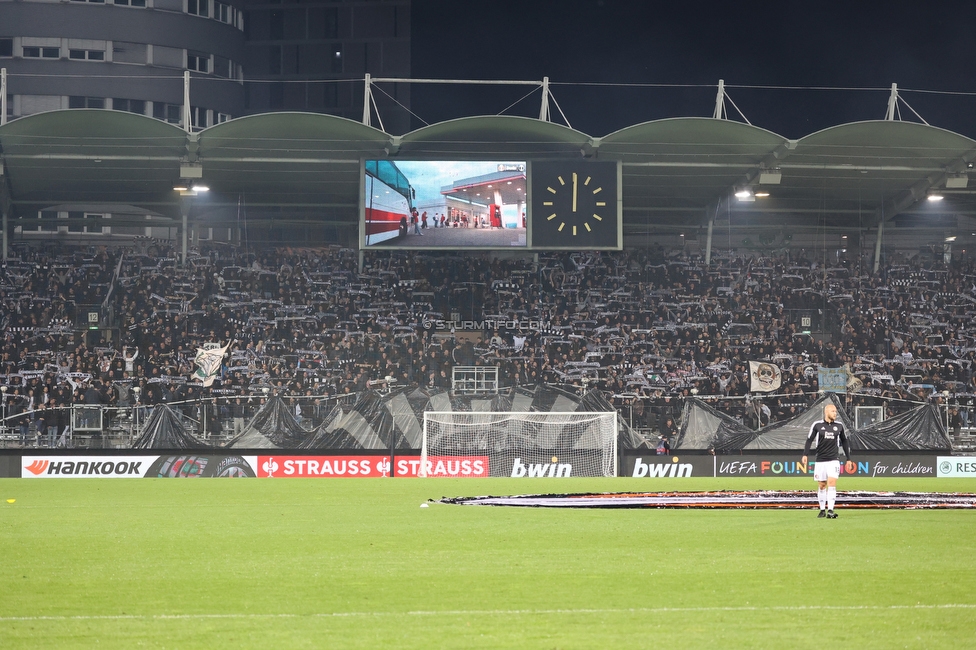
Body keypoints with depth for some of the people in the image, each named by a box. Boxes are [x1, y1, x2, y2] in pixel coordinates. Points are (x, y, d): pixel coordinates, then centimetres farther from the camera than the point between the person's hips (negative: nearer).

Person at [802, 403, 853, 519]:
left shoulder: (839, 426, 6)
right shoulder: (817, 425, 0)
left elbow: (845, 442, 16)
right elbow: (809, 440, 2)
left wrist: (848, 458, 16)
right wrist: (805, 455, -11)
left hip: (834, 460, 0)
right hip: (820, 460, 0)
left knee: (832, 482, -14)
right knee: (821, 485, 5)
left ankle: (830, 510, -19)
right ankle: (822, 510, 17)